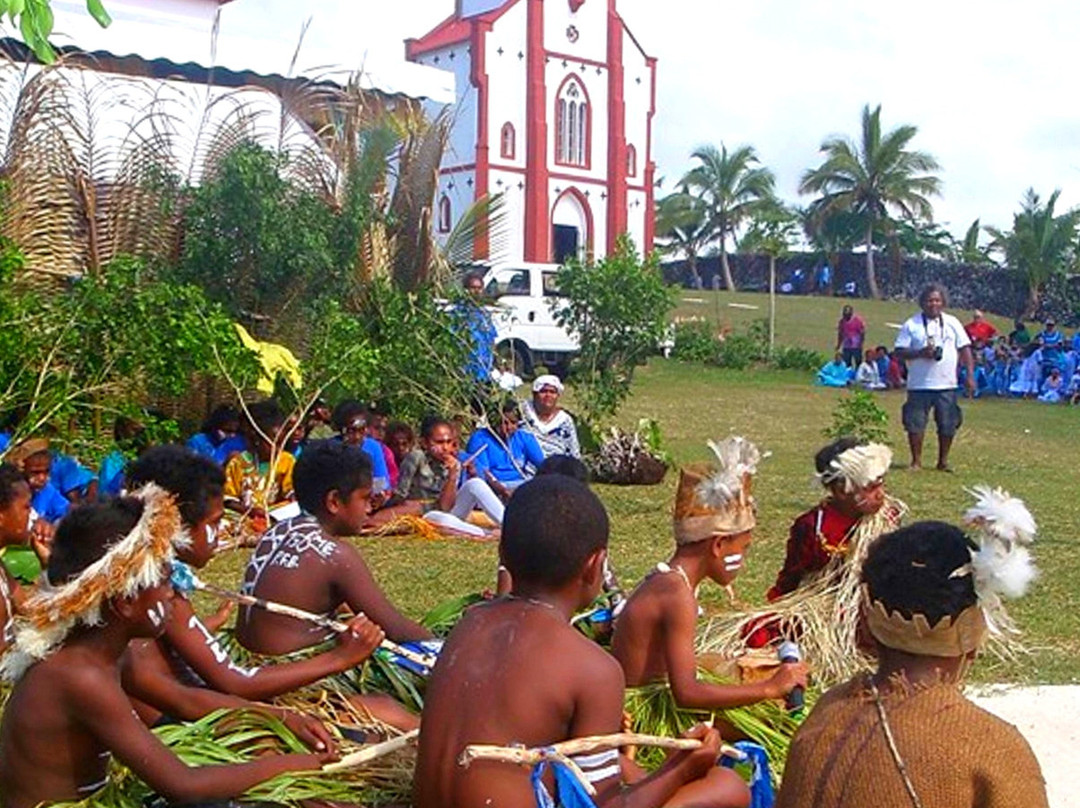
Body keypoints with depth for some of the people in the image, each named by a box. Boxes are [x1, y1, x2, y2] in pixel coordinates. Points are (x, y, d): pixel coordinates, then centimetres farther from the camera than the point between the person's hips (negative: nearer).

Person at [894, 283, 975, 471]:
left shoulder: (952, 323, 8)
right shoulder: (911, 324, 1)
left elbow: (965, 349, 7)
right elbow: (899, 352, -2)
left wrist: (970, 374, -2)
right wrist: (920, 353, -19)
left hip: (947, 385, 2)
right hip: (919, 385, -2)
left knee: (948, 425, 6)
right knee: (915, 424, 0)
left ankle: (943, 461, 20)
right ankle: (916, 461, 13)